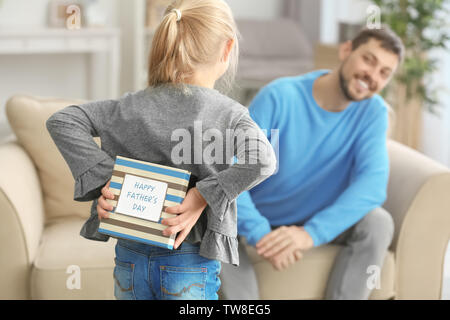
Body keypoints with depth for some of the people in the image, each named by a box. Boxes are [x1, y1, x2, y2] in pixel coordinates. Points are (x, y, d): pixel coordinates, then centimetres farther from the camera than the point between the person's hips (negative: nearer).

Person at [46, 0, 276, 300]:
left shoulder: (135, 105, 0)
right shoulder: (229, 113, -10)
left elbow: (61, 121, -3)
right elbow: (262, 161, -28)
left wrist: (104, 175, -8)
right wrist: (202, 198, -20)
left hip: (130, 258, 3)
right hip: (190, 264, -3)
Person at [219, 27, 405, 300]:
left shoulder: (373, 112, -11)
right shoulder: (280, 96, -20)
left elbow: (373, 183, -25)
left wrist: (311, 233, -41)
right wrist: (260, 234, -41)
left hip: (322, 224, 2)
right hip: (262, 221, -2)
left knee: (378, 222, -25)